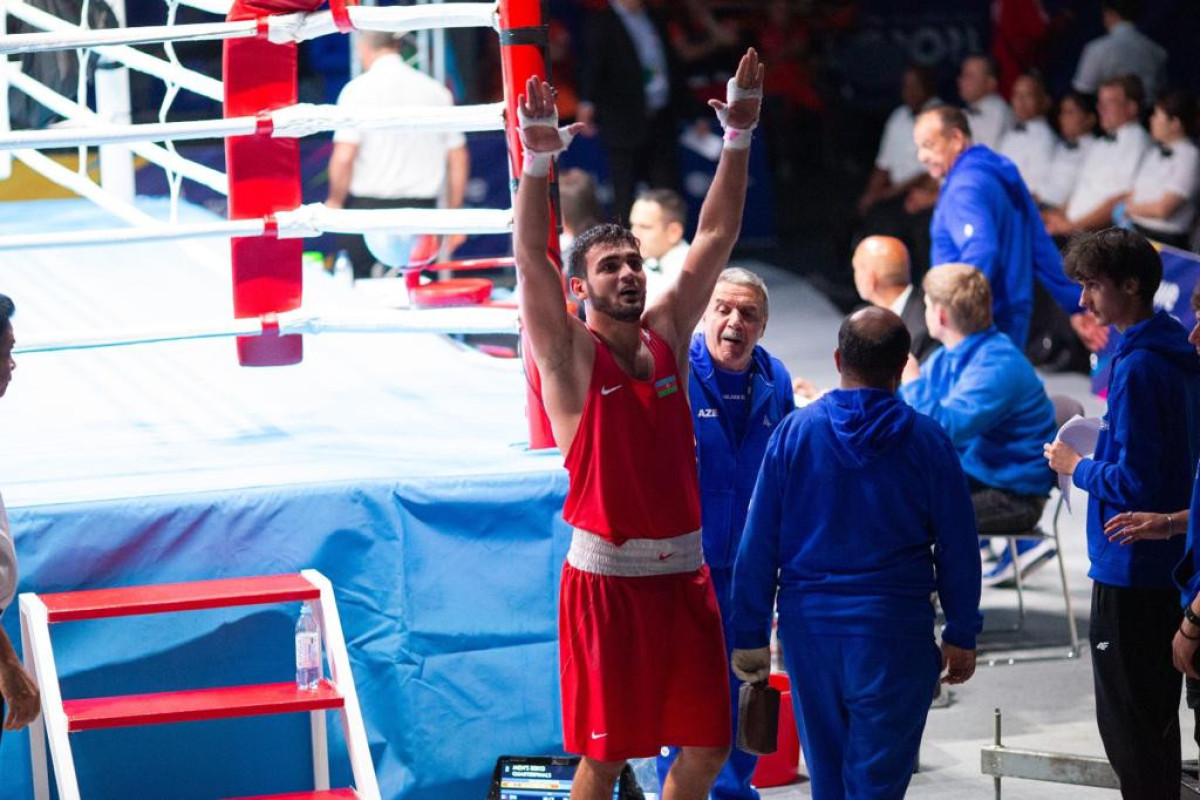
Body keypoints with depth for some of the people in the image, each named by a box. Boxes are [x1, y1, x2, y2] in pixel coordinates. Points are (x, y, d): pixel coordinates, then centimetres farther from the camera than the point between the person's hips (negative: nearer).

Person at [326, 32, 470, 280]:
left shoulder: (358, 90, -5)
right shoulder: (436, 91, 8)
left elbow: (343, 157, -12)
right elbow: (458, 158, 10)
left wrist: (335, 201, 5)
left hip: (367, 206, -4)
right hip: (420, 208, 4)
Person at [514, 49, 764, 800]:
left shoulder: (669, 332, 7)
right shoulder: (571, 353, -5)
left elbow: (715, 238, 5)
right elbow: (532, 260, -19)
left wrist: (739, 137, -2)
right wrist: (539, 160, -30)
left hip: (683, 572, 5)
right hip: (608, 575, -5)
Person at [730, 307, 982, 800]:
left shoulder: (794, 432, -1)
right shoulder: (927, 442, -3)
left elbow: (758, 546, -1)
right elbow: (958, 550, 1)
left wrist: (750, 637, 5)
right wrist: (961, 636, 12)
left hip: (808, 629, 2)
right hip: (896, 630, -2)